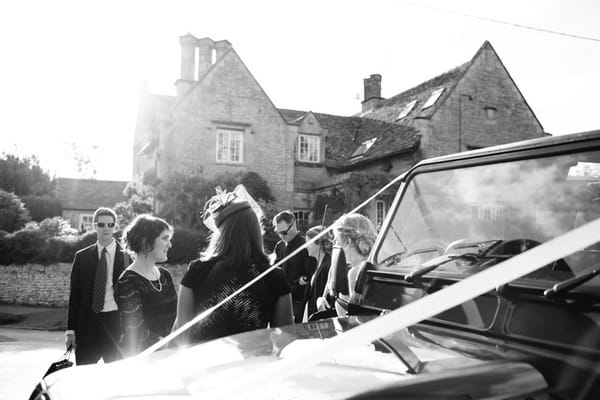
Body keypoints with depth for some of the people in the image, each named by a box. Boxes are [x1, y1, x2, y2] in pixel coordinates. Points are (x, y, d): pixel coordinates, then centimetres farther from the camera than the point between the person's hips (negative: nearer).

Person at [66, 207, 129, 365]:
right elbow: (74, 294, 7)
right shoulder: (82, 257, 7)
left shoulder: (126, 256, 0)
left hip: (116, 324, -1)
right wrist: (71, 330, 3)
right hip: (87, 324, 2)